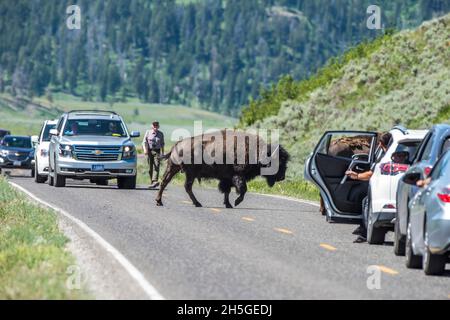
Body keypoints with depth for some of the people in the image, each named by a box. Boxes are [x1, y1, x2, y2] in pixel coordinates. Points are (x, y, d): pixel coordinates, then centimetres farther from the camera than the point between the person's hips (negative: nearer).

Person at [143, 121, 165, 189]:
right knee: (150, 167, 3)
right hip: (149, 151, 1)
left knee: (156, 166, -17)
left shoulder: (161, 134, 8)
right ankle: (152, 182, 13)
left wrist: (162, 153, 18)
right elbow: (144, 142, 0)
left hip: (157, 151, -1)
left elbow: (162, 144, 18)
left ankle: (155, 181, -29)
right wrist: (145, 149, -17)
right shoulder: (148, 132, 4)